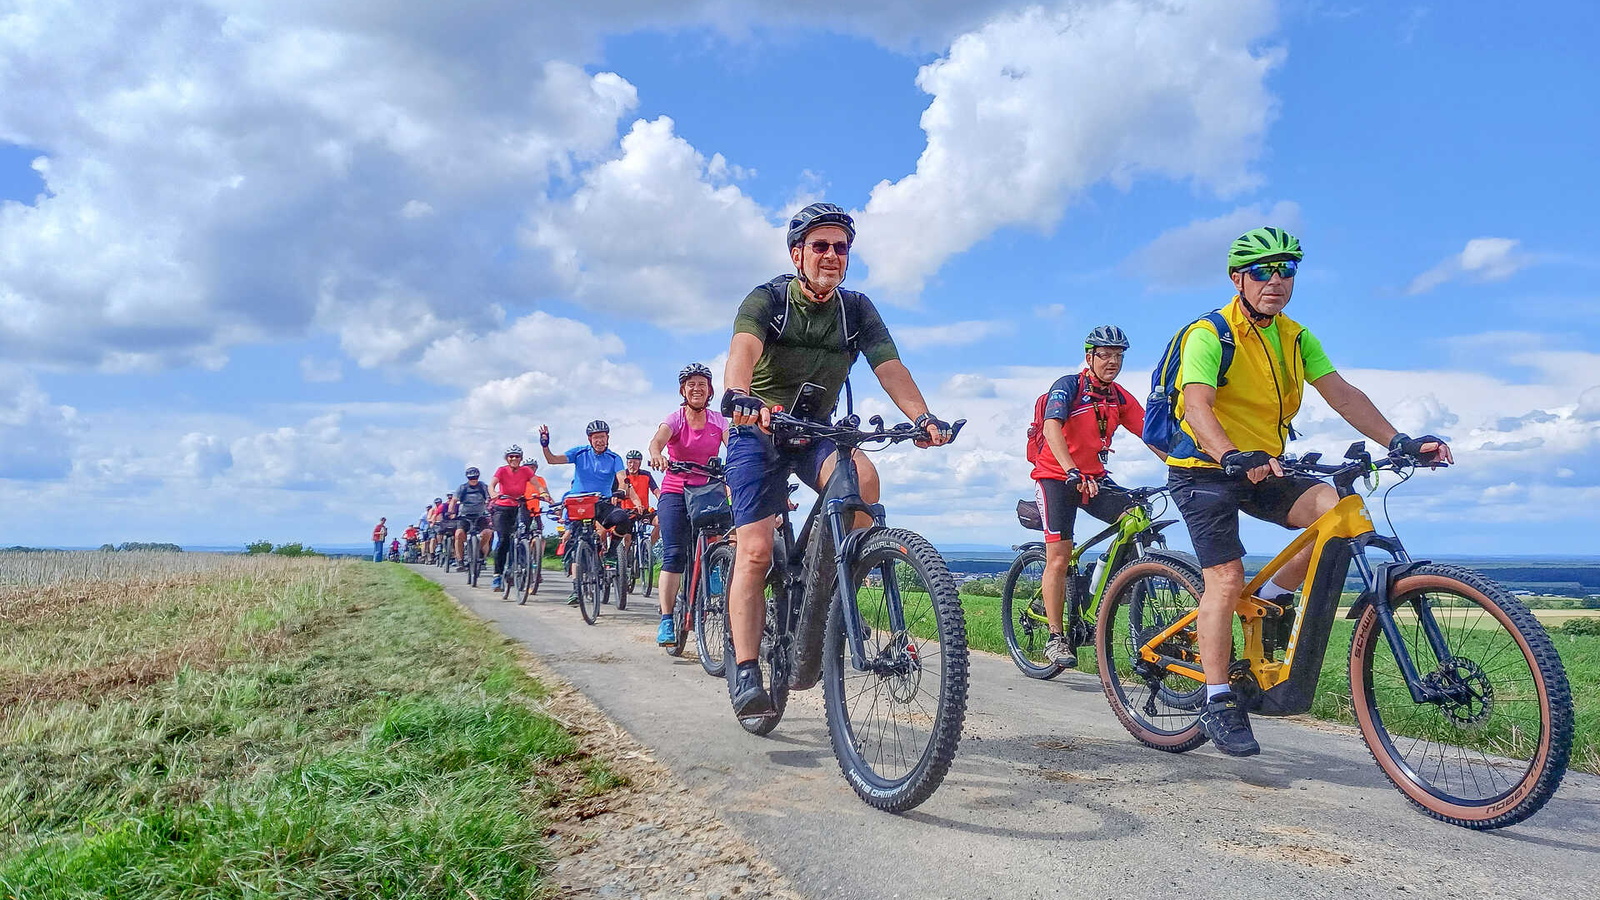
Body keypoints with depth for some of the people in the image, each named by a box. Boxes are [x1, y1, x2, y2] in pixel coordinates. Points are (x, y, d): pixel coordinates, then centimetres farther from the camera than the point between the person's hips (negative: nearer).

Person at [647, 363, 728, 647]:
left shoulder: (718, 420, 3)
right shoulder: (676, 418, -4)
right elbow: (658, 439, -25)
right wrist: (656, 454, -49)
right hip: (675, 493, -2)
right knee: (673, 554, -14)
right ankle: (666, 620, -15)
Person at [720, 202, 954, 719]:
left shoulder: (857, 310, -1)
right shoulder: (768, 299, -12)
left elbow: (889, 367, -14)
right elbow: (744, 348, -32)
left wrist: (923, 416, -33)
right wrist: (739, 397, -55)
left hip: (817, 433, 3)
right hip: (758, 432, -3)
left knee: (863, 477, -30)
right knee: (756, 550, -15)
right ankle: (745, 673, -11)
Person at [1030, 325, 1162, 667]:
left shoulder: (1120, 398, 4)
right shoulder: (1068, 385, -13)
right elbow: (1051, 428, -28)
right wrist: (1073, 473, -42)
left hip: (1094, 477, 5)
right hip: (1056, 475, -5)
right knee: (1059, 557, -10)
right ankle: (1056, 637, -1)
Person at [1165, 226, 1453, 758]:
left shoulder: (1296, 338, 7)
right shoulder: (1208, 335, -15)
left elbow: (1341, 394, -1)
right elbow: (1198, 406, -29)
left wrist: (1398, 442, -16)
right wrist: (1234, 457, -47)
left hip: (1264, 470, 6)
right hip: (1205, 471, -6)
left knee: (1338, 509, -19)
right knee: (1227, 578, -14)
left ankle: (1273, 598, 3)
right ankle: (1218, 704, -3)